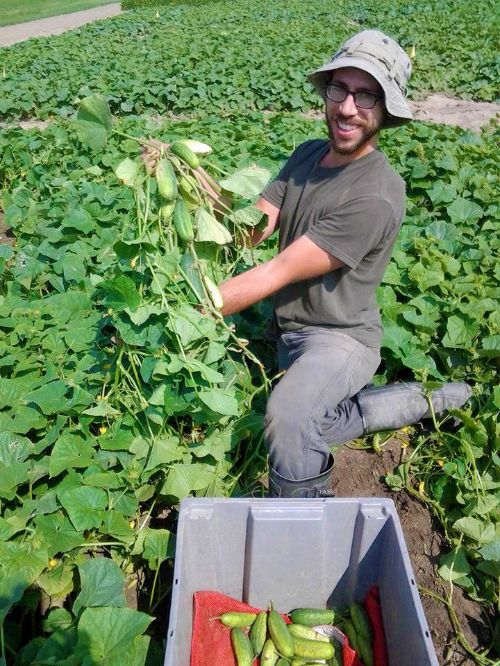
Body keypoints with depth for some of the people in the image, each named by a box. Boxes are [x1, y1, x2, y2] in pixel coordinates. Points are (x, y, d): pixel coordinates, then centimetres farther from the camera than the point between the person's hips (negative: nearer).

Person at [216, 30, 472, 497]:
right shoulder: (307, 155, 1)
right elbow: (252, 227, -9)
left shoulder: (376, 197, -25)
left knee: (287, 416, -37)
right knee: (310, 432, 23)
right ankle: (427, 399, 33)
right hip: (291, 332, 9)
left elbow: (276, 274, -28)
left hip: (341, 339, -8)